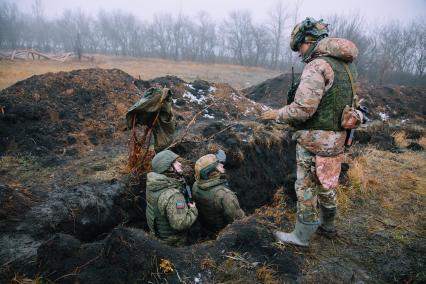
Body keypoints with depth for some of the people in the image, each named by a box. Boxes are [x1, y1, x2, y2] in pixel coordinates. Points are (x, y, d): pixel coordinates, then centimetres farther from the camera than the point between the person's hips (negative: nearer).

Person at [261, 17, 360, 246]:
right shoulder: (346, 64, 8)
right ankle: (328, 226, 40)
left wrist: (277, 114, -8)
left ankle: (301, 236, 20)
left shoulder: (318, 66, -20)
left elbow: (302, 109, -25)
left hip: (315, 141, -9)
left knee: (306, 189, 5)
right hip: (336, 138, 9)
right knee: (326, 184, 23)